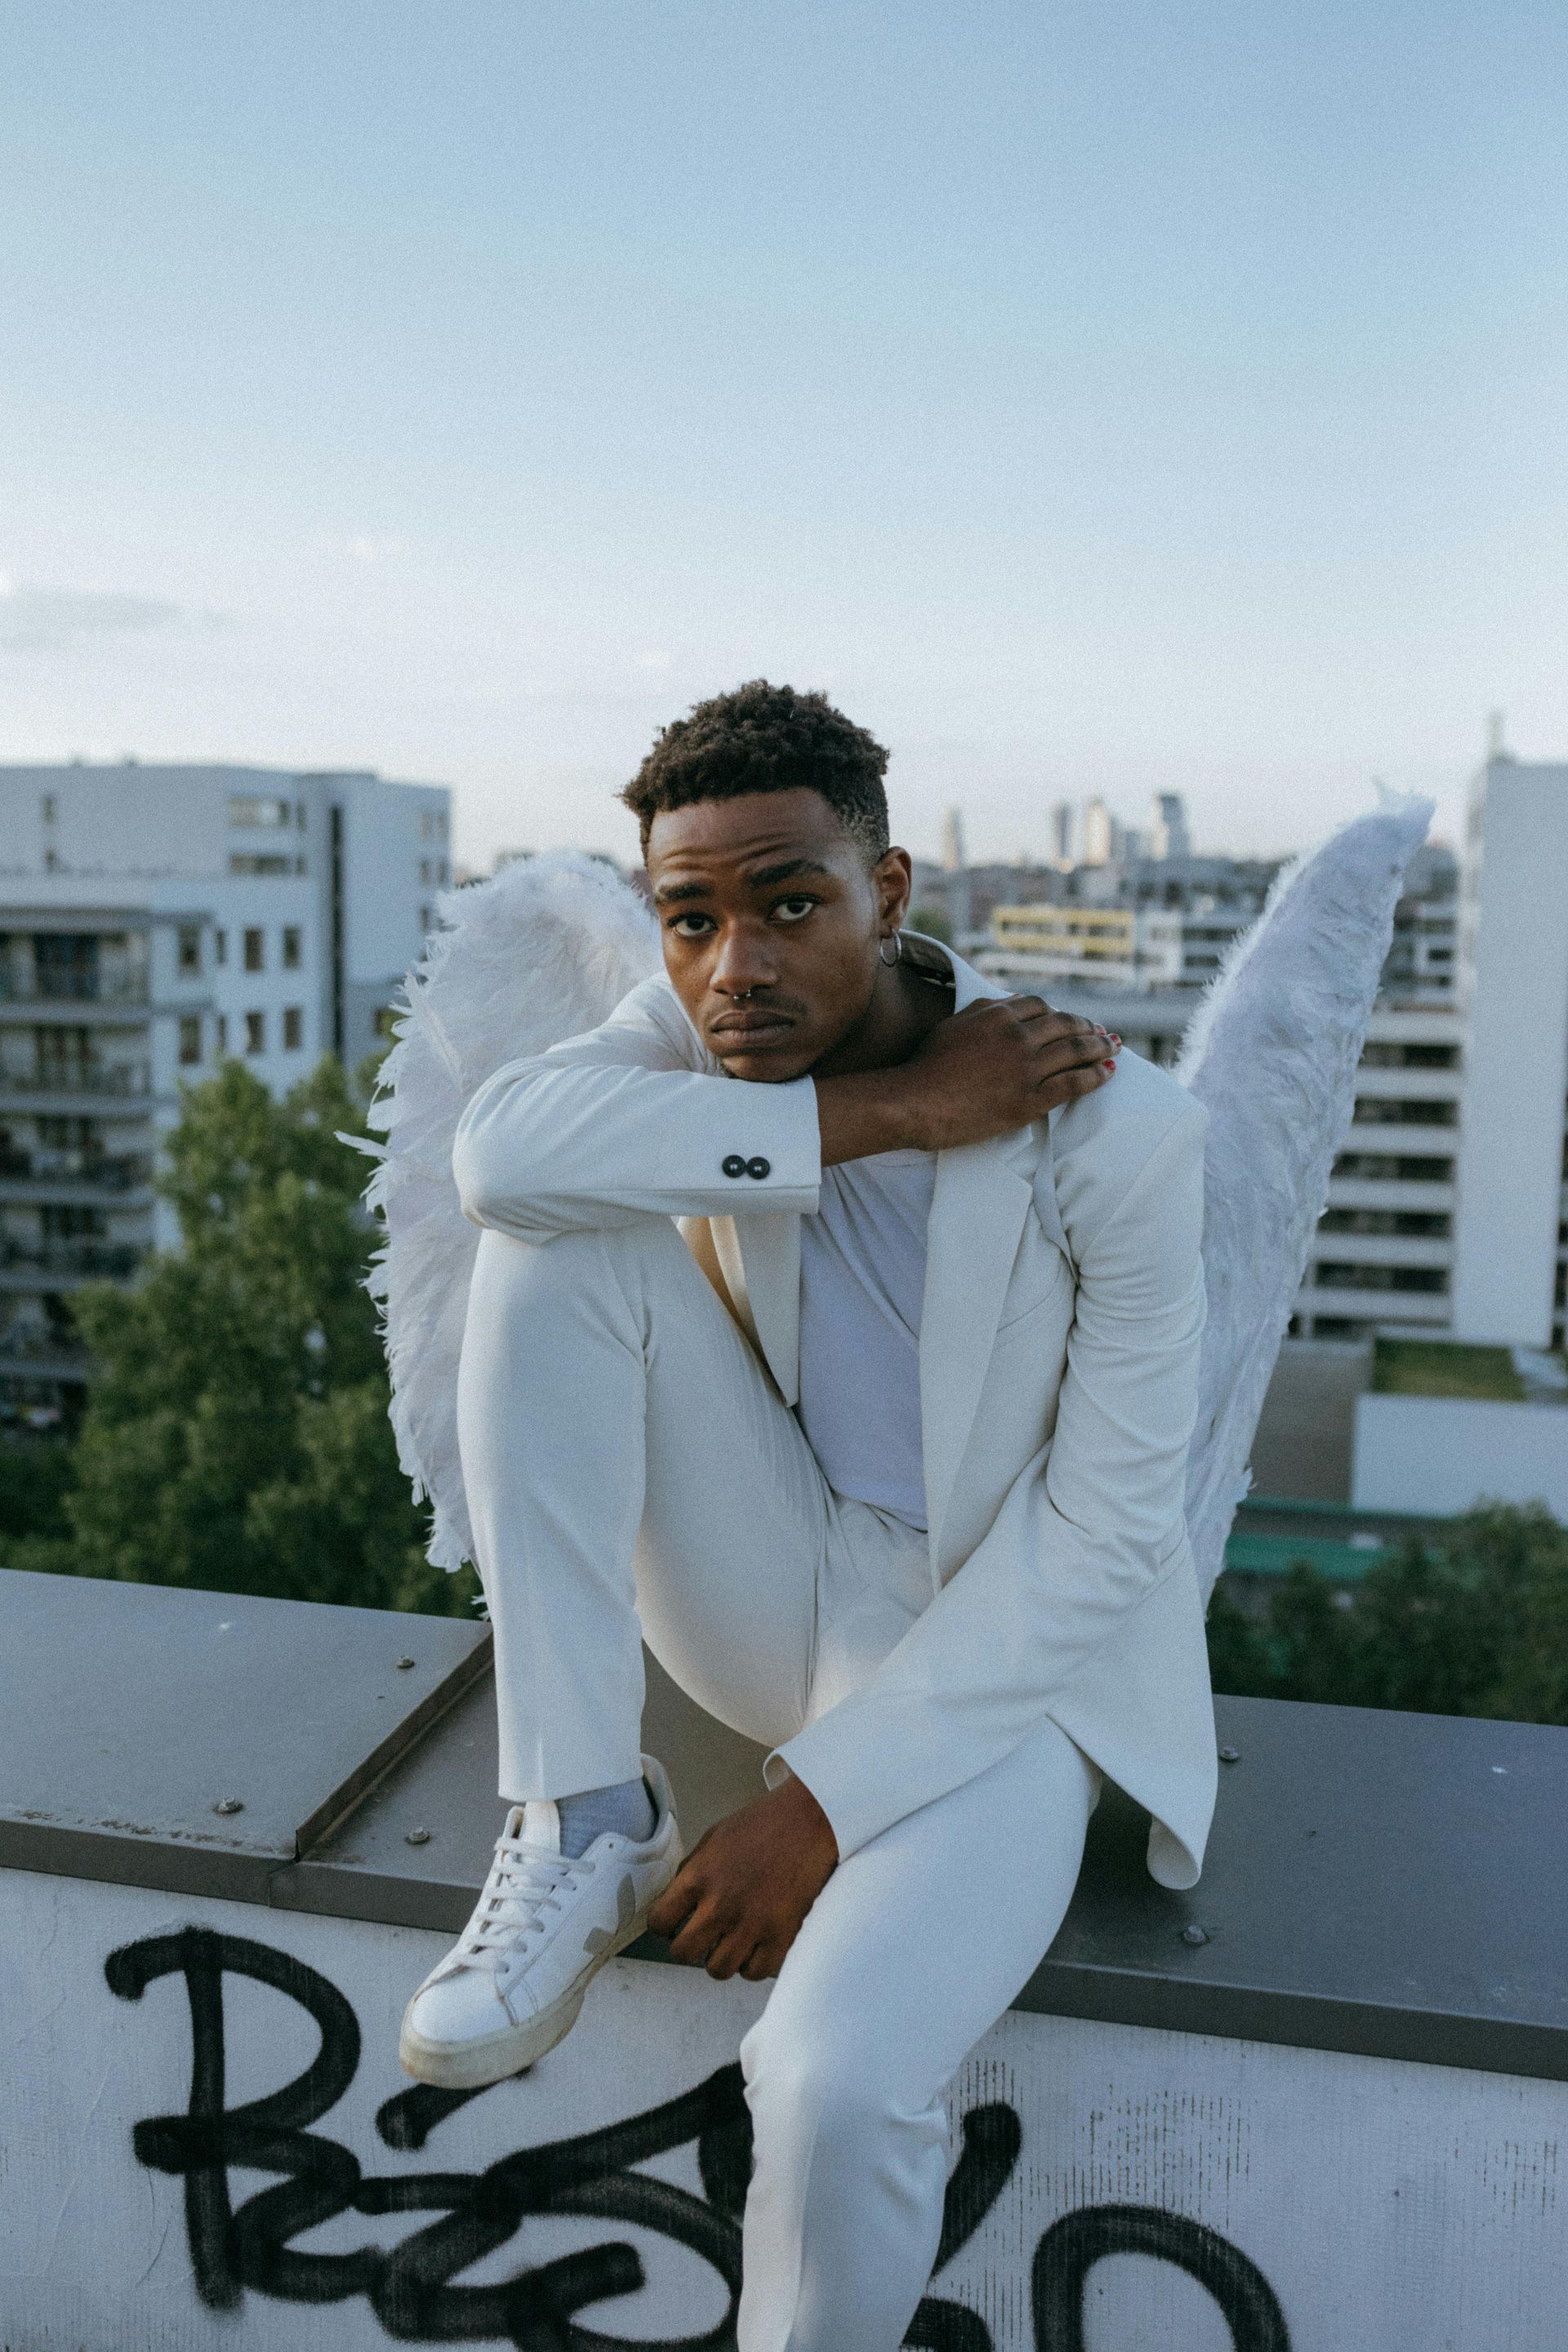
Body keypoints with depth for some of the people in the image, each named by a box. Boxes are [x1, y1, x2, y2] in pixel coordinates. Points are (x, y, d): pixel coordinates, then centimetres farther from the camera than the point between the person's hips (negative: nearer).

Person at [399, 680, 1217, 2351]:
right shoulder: (705, 1037, -7)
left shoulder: (1118, 1134, -19)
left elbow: (1107, 1530, -16)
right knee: (555, 1239, -19)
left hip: (999, 1656, -4)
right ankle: (583, 1829, -15)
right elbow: (497, 1147, -28)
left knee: (838, 2080, -30)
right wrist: (877, 1116, -30)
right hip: (770, 1586, 4)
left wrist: (826, 1795, -20)